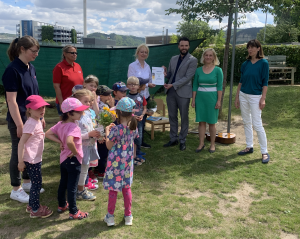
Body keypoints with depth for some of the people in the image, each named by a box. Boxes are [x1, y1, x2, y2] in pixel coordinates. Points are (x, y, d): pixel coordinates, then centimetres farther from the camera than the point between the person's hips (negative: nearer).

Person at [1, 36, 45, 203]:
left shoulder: (31, 68, 7)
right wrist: (20, 125, -20)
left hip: (32, 118, 8)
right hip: (19, 120, -8)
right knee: (18, 153, 6)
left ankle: (27, 182, 35)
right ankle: (16, 190, 22)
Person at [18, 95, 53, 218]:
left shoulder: (37, 121, 7)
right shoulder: (31, 124, -21)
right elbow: (21, 143, -22)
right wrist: (21, 161, -20)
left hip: (36, 158, 9)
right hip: (31, 160, -9)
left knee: (36, 183, 20)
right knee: (37, 184, 2)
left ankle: (32, 205, 35)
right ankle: (35, 210, 17)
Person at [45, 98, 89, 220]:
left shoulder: (60, 124, -1)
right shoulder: (74, 127, -27)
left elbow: (48, 134, 3)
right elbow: (69, 141, -43)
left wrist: (60, 142, 0)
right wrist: (75, 152, -26)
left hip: (63, 158, 8)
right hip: (73, 160, -8)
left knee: (63, 183, 23)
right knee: (72, 187, 4)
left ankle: (62, 205, 40)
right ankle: (73, 212, 17)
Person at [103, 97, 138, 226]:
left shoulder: (116, 129, -22)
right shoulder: (133, 127, -4)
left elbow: (109, 146, -13)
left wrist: (107, 132, 0)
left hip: (116, 162, -5)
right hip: (128, 162, 5)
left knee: (113, 189, 9)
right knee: (127, 188, 16)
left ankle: (110, 216, 23)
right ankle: (128, 216, 26)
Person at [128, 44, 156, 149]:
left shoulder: (147, 66, 12)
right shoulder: (132, 66, -7)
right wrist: (147, 85, -17)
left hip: (145, 96, 6)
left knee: (143, 119, 13)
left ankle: (141, 141, 25)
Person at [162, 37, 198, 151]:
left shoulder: (192, 60, -5)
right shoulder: (173, 59, 14)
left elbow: (188, 77, -13)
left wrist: (173, 85, -19)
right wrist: (166, 74, -5)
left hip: (183, 93, -5)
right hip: (170, 91, 6)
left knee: (184, 117, 4)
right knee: (172, 116, 11)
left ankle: (182, 141, 15)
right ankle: (173, 139, 23)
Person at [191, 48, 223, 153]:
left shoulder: (218, 70, -1)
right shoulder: (198, 70, 6)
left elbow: (220, 86, -3)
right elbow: (195, 86, 8)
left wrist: (219, 100, -9)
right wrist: (193, 99, 3)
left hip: (212, 97, -2)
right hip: (200, 97, 3)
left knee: (211, 122, 4)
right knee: (201, 121, 5)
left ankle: (212, 144, 16)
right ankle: (201, 143, 14)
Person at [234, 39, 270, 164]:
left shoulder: (263, 63, -7)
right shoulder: (245, 64, 7)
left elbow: (265, 82, -8)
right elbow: (241, 81, 11)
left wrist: (263, 99, -13)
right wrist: (237, 97, 9)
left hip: (255, 97, -5)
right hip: (243, 95, 6)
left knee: (257, 124, -8)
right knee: (246, 122, 11)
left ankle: (265, 152, 1)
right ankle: (249, 147, 24)